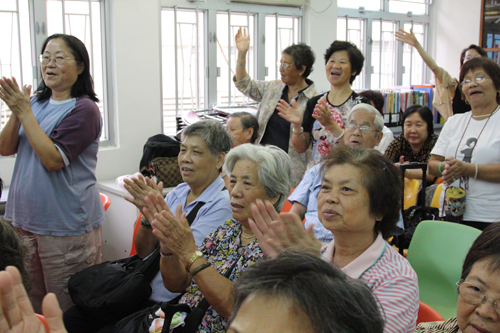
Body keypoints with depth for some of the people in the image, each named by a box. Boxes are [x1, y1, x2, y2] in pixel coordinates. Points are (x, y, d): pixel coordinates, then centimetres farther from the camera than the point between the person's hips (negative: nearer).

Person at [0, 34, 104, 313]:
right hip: (25, 219, 7)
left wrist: (24, 113, -16)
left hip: (66, 226, -7)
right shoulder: (36, 103, 10)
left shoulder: (83, 109, -12)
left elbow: (53, 159, -20)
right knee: (30, 305, 18)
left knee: (67, 310, 5)